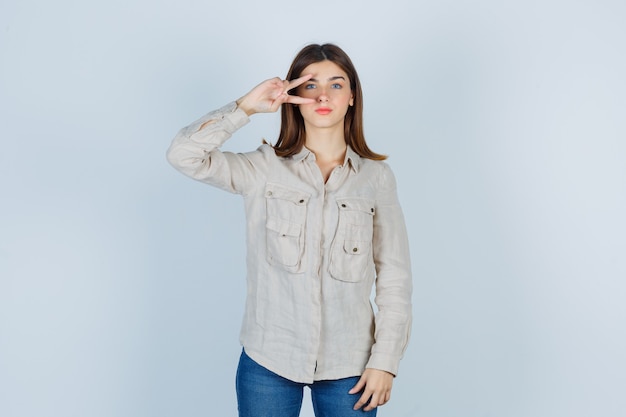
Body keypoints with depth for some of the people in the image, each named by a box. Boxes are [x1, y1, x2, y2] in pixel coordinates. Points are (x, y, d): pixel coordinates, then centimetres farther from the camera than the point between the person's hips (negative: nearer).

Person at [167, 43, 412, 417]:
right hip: (268, 361, 0)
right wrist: (246, 106, -14)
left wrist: (385, 360, -4)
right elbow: (184, 155, -14)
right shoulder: (264, 169, -2)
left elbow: (394, 277, 0)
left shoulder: (376, 176, -1)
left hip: (348, 364, 1)